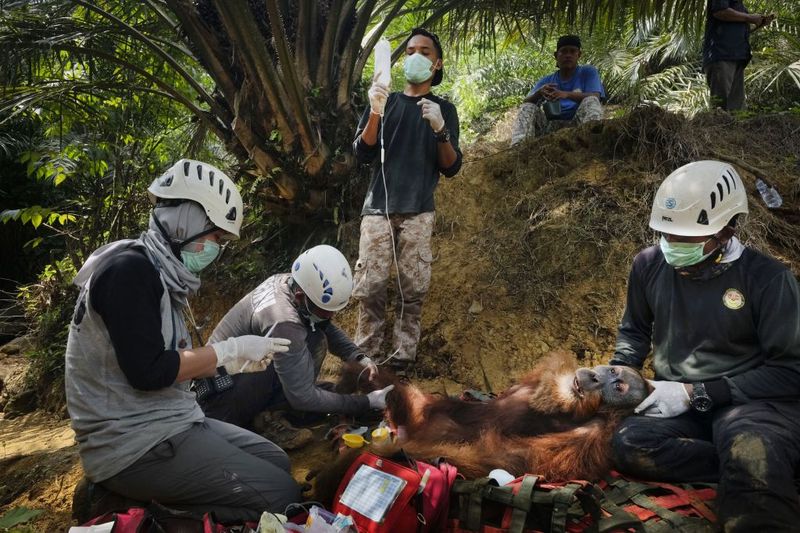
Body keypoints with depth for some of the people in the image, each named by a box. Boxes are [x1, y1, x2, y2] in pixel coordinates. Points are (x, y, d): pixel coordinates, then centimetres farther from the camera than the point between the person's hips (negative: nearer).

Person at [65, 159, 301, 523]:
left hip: (165, 424, 10)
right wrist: (229, 348, -14)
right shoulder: (130, 270, -18)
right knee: (282, 495, -12)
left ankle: (171, 515, 6)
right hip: (133, 445, -10)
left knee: (277, 462, 13)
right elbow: (148, 371, -23)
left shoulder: (160, 274, 13)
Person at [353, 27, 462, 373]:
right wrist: (375, 114, -12)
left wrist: (440, 130, -12)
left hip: (419, 211, 0)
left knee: (413, 288, -6)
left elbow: (451, 168, 5)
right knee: (369, 286, -7)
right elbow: (362, 154, 5)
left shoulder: (444, 109, 14)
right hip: (378, 206, 1)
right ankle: (366, 357, 1)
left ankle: (402, 361, -1)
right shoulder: (384, 100, 16)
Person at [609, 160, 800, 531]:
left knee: (751, 448, -44)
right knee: (629, 444, -31)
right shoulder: (649, 265, 2)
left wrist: (696, 393, -17)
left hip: (751, 399, -6)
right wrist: (620, 371, -2)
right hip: (677, 399, 6)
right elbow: (635, 330, 19)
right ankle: (761, 471, -20)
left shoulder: (766, 278, -11)